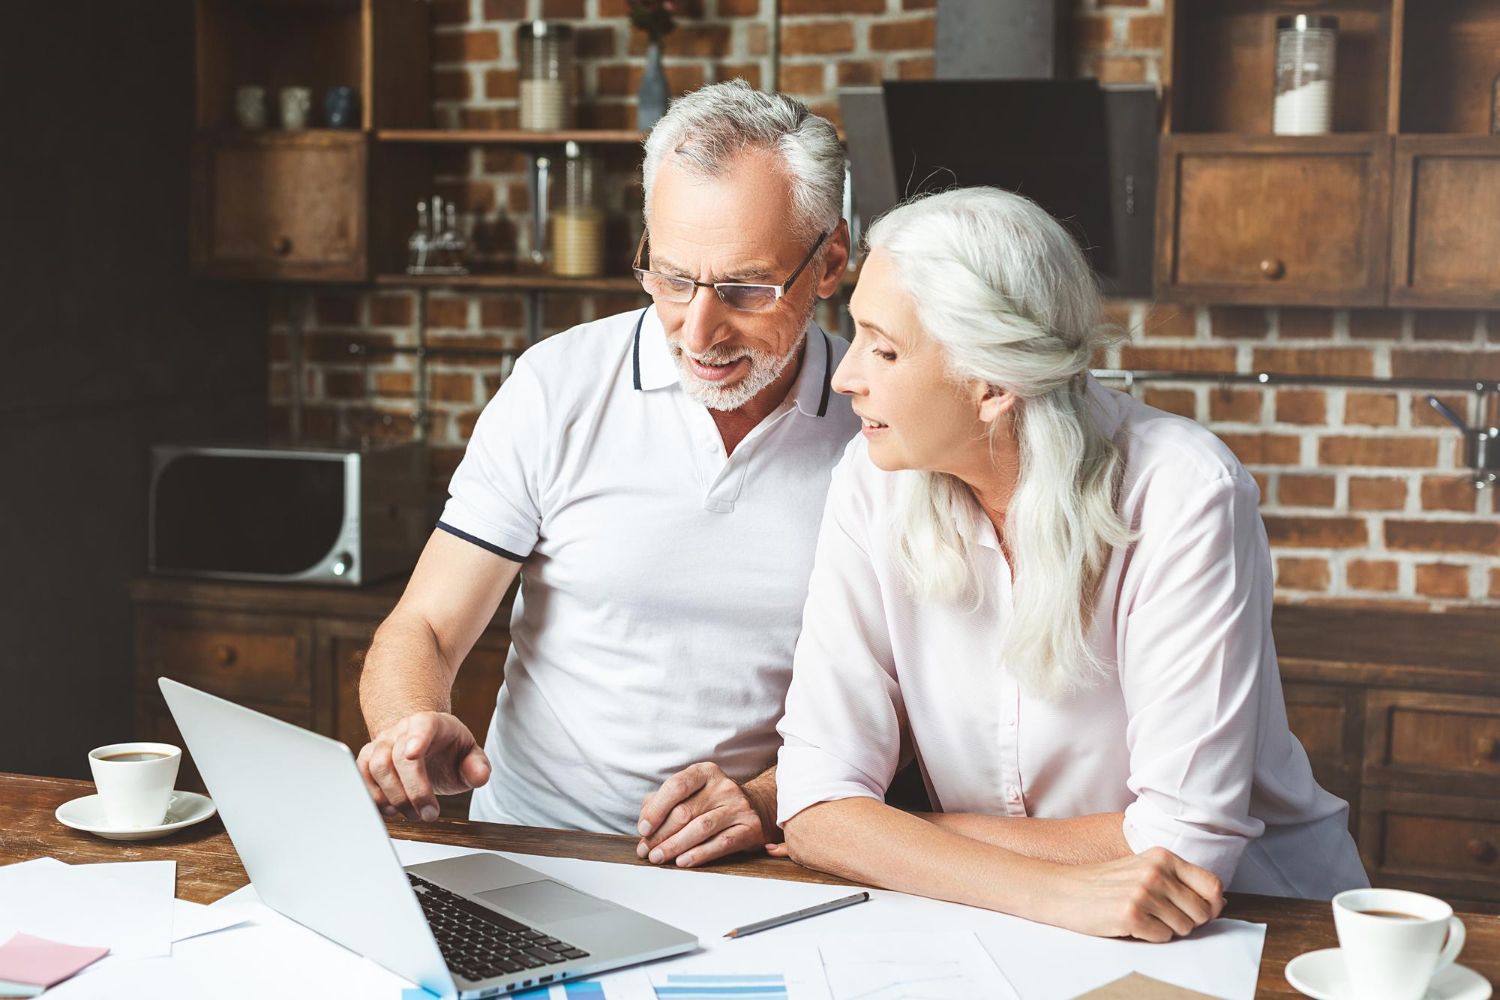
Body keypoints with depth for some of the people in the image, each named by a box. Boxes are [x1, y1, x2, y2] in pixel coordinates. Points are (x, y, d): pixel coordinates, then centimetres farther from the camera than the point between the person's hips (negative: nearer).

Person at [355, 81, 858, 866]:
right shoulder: (556, 388, -2)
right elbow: (421, 631, -1)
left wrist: (769, 801, -15)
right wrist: (416, 729, -24)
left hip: (755, 878, 0)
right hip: (530, 859, 0)